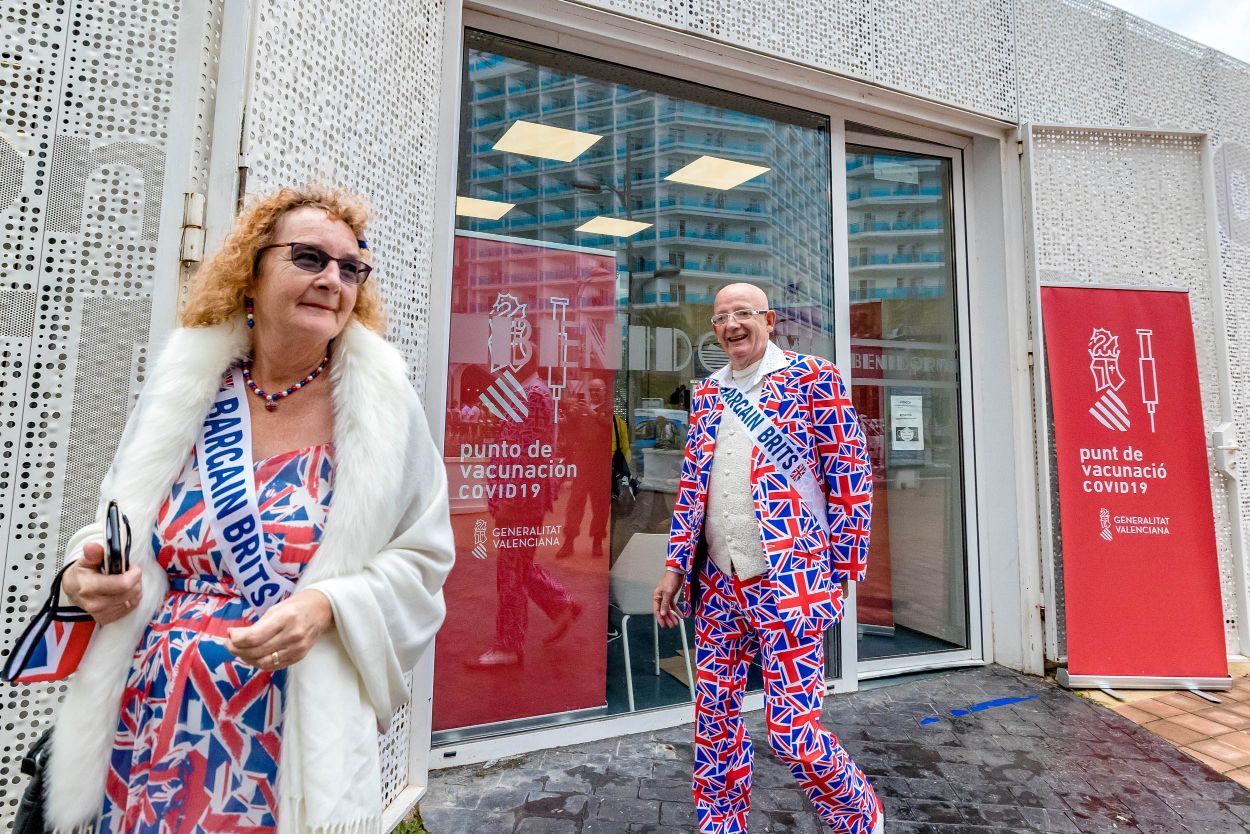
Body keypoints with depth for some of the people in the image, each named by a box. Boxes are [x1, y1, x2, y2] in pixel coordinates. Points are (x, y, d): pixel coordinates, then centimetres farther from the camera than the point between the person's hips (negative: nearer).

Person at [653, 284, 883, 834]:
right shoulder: (707, 394, 12)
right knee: (714, 718, 12)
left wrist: (841, 571, -5)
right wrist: (676, 565, 8)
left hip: (788, 582, -5)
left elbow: (849, 475, -4)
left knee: (792, 730, -1)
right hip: (717, 584, 5)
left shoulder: (813, 379, -3)